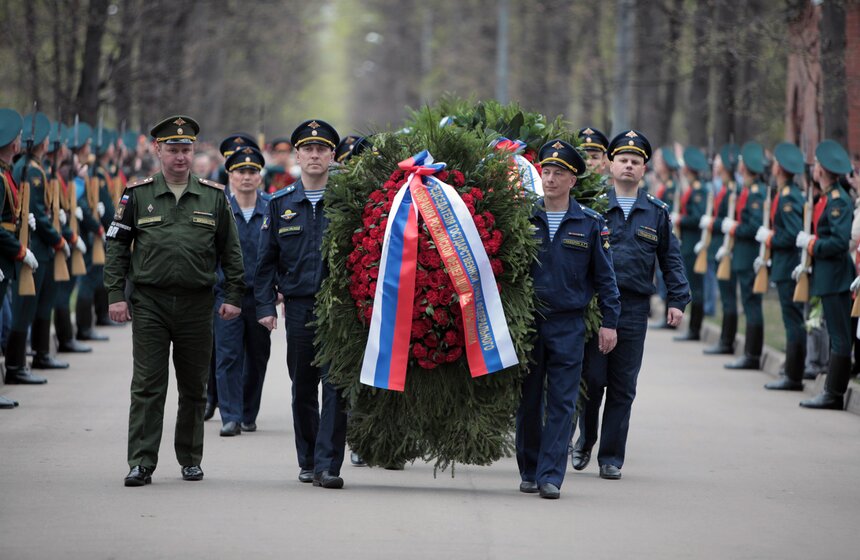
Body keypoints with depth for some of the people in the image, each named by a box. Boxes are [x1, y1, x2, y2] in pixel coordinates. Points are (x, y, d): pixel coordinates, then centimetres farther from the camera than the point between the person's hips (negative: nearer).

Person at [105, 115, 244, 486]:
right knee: (147, 386, -5)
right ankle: (141, 463, -5)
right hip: (149, 302, -1)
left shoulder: (214, 197, 6)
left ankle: (190, 459, 21)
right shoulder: (137, 195, 3)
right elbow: (116, 246, 5)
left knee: (194, 387, 9)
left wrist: (233, 296, 4)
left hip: (197, 304, 1)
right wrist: (115, 295, -2)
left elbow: (231, 251, 10)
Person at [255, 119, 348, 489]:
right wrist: (265, 306, 0)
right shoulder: (281, 204, 9)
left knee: (335, 386, -8)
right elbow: (266, 260, 10)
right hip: (298, 306, 2)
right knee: (303, 387, 9)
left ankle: (328, 465, -8)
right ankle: (307, 461, 22)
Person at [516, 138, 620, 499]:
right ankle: (529, 473, 17)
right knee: (528, 401, 6)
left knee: (562, 402, -3)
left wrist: (609, 322, 3)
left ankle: (551, 476, -2)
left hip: (568, 325, -1)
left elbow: (604, 277, 6)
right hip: (526, 321, 1)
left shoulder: (590, 224, 2)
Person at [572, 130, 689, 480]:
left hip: (634, 309, 2)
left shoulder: (657, 212, 11)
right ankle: (586, 440, 21)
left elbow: (671, 259, 14)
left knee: (622, 387, 4)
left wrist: (677, 300, 6)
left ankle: (611, 457, 10)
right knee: (591, 379, -3)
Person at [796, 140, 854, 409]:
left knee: (840, 338, -5)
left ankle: (834, 394, -2)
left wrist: (810, 243, -14)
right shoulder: (827, 198, 13)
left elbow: (840, 242, -24)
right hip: (828, 276, 10)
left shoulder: (838, 201, -17)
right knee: (837, 337, 11)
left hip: (835, 278, -10)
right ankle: (832, 392, 15)